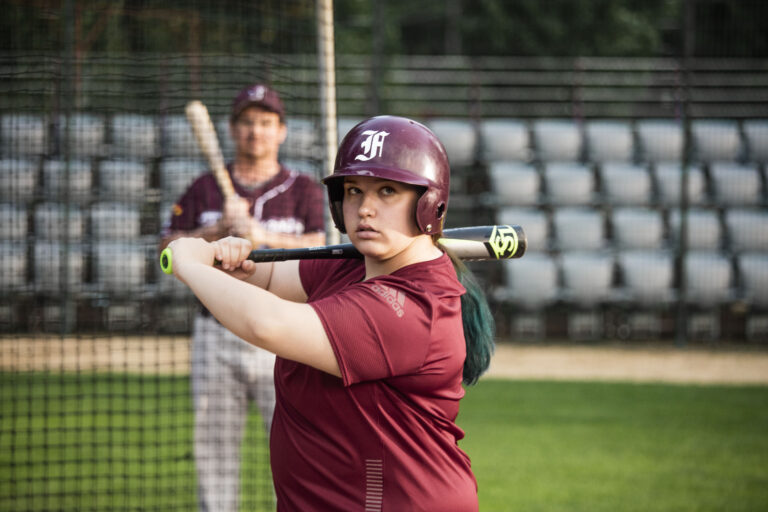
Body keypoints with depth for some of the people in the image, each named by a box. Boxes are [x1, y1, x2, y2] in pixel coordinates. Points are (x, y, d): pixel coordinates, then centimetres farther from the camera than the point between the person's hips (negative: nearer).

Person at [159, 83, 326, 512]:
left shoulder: (304, 191, 5)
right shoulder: (205, 190, 10)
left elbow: (320, 253, -10)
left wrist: (262, 236, -22)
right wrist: (219, 230, -11)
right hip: (217, 339, 2)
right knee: (214, 448, 4)